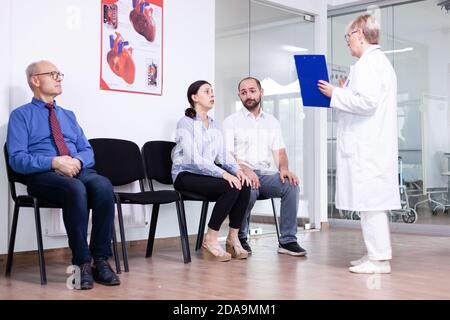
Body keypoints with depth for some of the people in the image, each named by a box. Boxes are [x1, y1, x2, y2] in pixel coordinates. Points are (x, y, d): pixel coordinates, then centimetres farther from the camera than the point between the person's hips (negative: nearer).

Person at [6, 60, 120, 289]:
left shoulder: (68, 115, 26)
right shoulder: (21, 115, 10)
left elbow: (87, 151, 18)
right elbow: (17, 159, -3)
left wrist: (78, 160, -7)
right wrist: (54, 162, -17)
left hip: (79, 171, 4)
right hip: (44, 176, -4)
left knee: (103, 185, -31)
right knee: (75, 189, -38)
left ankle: (101, 260, -28)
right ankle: (82, 262, -30)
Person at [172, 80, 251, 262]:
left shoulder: (214, 126, 17)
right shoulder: (186, 123, -7)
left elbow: (223, 156, 10)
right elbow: (194, 158, -18)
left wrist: (236, 170, -11)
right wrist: (223, 174, -27)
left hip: (206, 173, 7)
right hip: (186, 174, -7)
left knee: (244, 186, -19)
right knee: (230, 188, -29)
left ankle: (233, 238, -9)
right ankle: (210, 240, -19)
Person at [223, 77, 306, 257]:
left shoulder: (272, 122, 19)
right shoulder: (231, 122, 7)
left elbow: (280, 152, 12)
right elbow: (226, 155, -4)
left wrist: (284, 168, -11)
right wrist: (244, 169, -24)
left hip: (267, 174, 3)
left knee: (292, 185, -26)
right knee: (249, 190, -36)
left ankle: (287, 241, -19)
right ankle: (240, 239, -12)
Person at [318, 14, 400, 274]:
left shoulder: (368, 62, -11)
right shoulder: (381, 61, 22)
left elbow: (367, 101, -21)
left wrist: (336, 94, -10)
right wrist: (345, 93, 19)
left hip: (367, 147, -10)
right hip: (373, 144, 10)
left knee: (370, 202, -7)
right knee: (373, 202, 13)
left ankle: (379, 259, -3)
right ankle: (377, 254, 19)